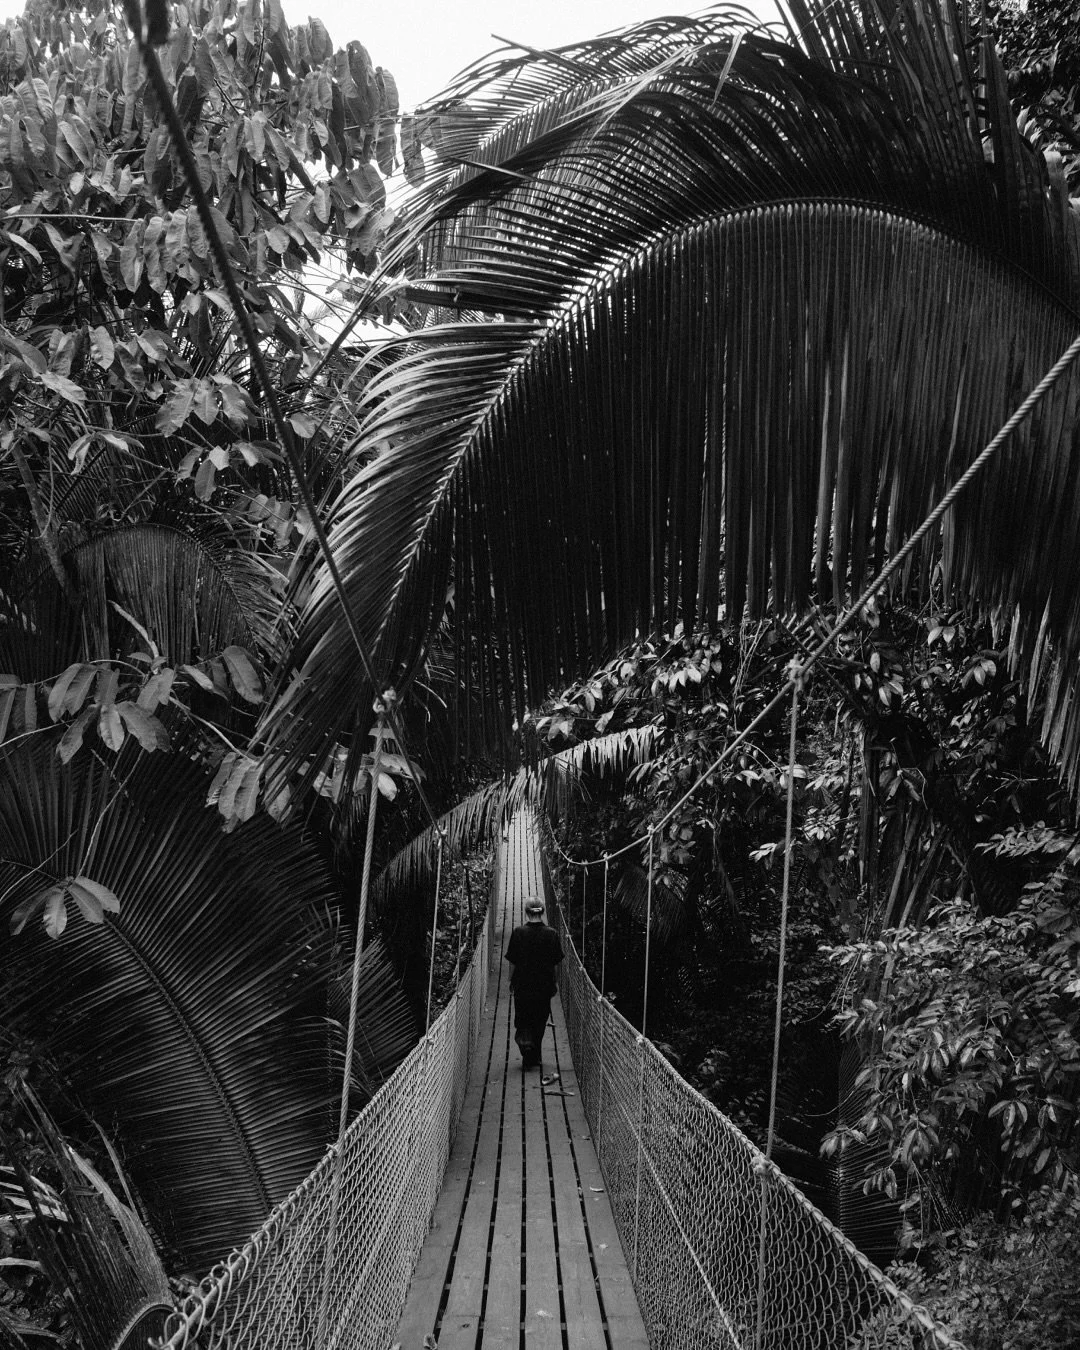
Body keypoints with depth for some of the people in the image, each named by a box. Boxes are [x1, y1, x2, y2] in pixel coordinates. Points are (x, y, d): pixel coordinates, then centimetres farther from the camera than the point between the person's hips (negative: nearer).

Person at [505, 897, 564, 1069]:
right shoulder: (551, 934, -6)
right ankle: (533, 1059, 18)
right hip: (544, 984, 1)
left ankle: (524, 1040, -17)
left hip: (523, 985, -1)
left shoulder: (519, 933, -9)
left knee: (522, 1021, 11)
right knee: (539, 1022, 14)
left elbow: (512, 961, -4)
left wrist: (511, 981, 9)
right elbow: (556, 961, 0)